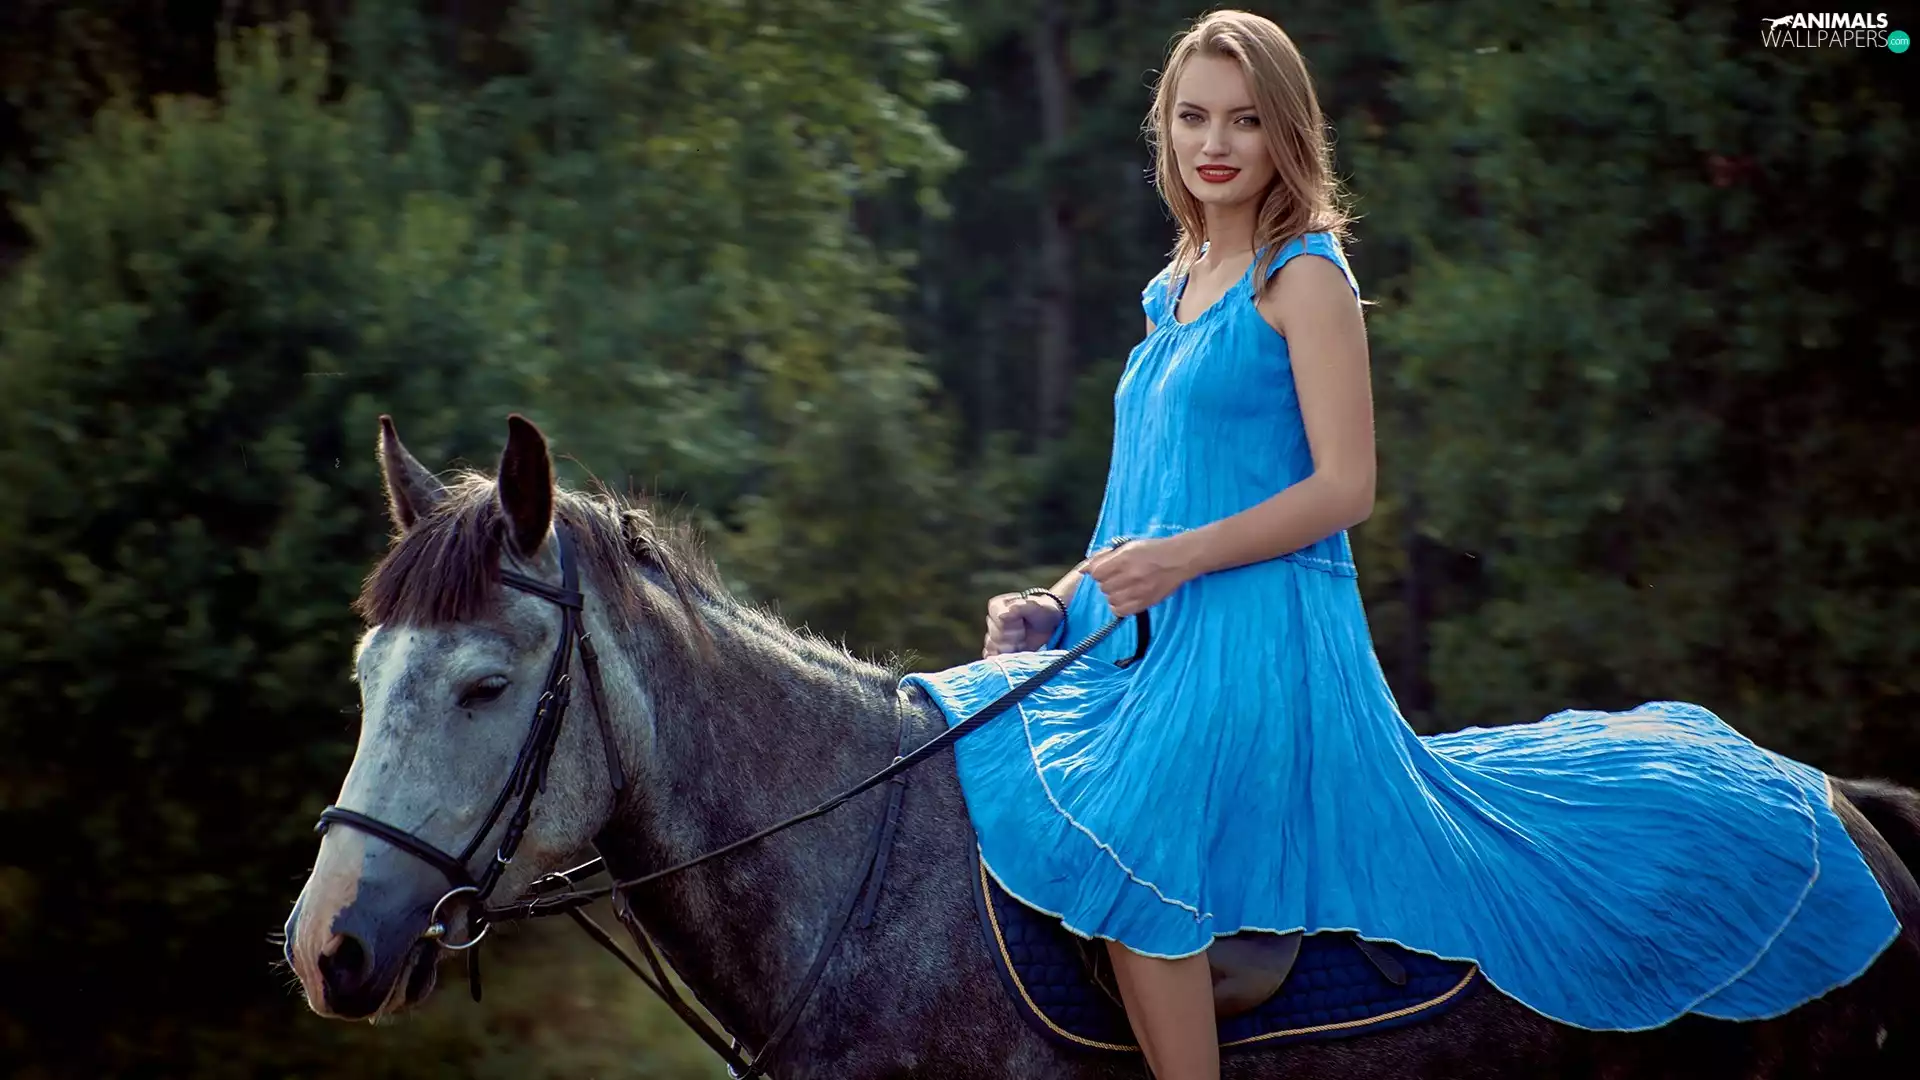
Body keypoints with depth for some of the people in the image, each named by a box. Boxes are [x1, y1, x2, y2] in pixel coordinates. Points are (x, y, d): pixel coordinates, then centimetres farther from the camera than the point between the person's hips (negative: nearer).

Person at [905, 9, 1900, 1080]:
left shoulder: (1305, 277, -8)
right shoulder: (1179, 288, 16)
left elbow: (1344, 488, -14)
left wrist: (1180, 560, -21)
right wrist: (1068, 596, 10)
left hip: (1255, 626, -9)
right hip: (1146, 630, 9)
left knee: (1126, 855, -23)